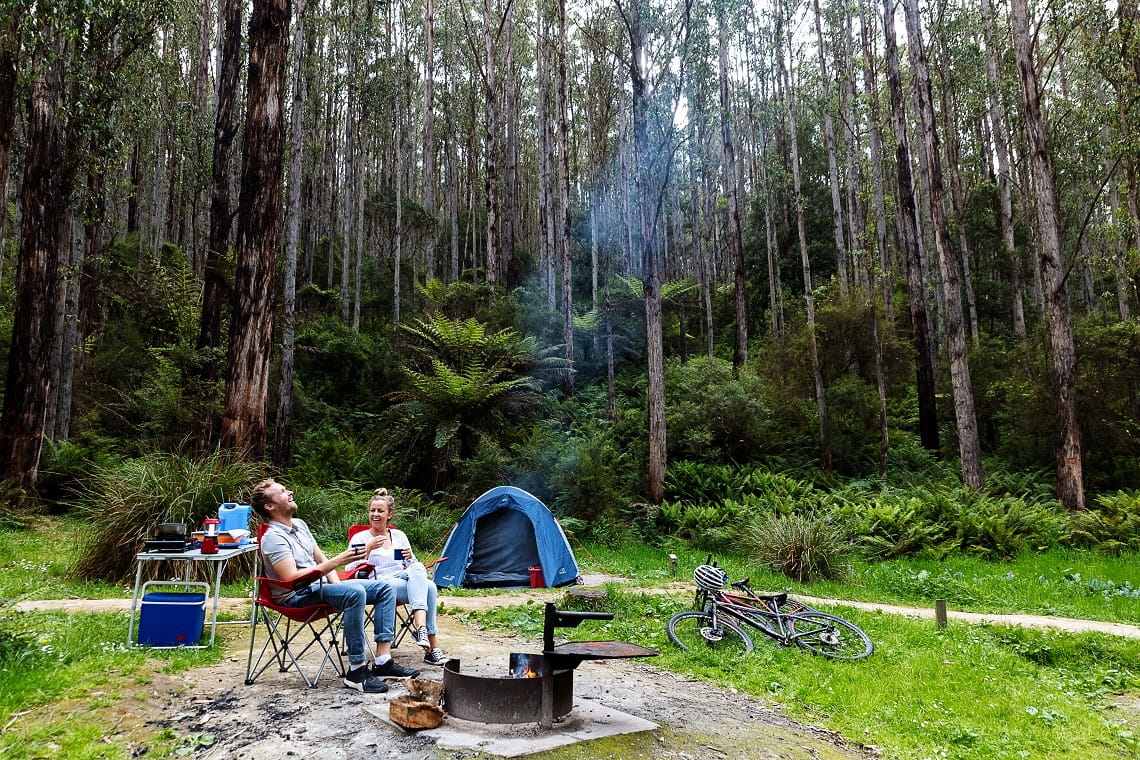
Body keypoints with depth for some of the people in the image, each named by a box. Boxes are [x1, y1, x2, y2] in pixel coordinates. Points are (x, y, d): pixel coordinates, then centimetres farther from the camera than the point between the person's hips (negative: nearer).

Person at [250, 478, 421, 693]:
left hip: (320, 586, 9)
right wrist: (336, 561, -27)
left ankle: (382, 661, -12)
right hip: (298, 597, -9)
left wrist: (338, 584, 1)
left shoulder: (299, 525, 14)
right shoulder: (273, 537, -15)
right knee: (354, 593, -36)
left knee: (384, 588, -3)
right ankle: (356, 670, -29)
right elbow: (292, 578, -25)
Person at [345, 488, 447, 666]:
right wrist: (368, 549, -14)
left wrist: (410, 557, -3)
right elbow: (350, 571, -3)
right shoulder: (360, 538, 8)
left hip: (404, 578, 4)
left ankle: (420, 626, -47)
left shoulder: (399, 535, 19)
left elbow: (413, 566, 20)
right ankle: (432, 647, -36)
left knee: (418, 569, -34)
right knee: (426, 586, -32)